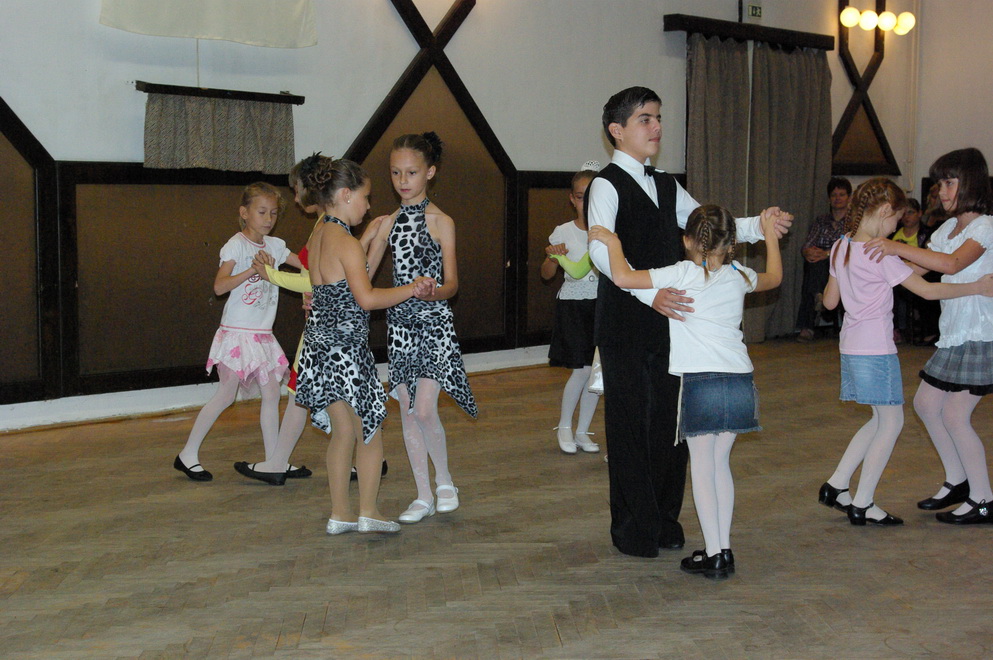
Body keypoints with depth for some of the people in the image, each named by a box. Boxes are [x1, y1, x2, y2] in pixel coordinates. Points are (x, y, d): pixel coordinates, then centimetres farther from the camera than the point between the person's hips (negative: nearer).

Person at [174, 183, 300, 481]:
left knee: (272, 394, 5)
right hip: (237, 332, -6)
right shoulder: (236, 245, -9)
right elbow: (219, 286, -20)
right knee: (226, 394, -3)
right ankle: (187, 455, 8)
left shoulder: (274, 246, 9)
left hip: (262, 334, 6)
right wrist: (253, 270, -28)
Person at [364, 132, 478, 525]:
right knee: (407, 411, 5)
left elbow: (451, 283, -9)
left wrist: (433, 292, -31)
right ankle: (423, 496, 15)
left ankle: (445, 482, 12)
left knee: (424, 410, -12)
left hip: (434, 321, -5)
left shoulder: (440, 222, -4)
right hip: (399, 322, 5)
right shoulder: (387, 223, 8)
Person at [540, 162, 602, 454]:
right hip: (572, 304, -2)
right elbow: (547, 274, 5)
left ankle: (582, 432, 18)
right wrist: (554, 256, -14)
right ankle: (564, 426, 13)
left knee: (597, 370, 3)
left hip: (601, 303, 2)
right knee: (582, 369, -8)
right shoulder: (563, 232, -1)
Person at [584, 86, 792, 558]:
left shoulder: (665, 186, 18)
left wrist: (758, 226, 5)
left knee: (670, 421, 9)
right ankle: (633, 528, 11)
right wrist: (650, 293, -35)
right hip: (625, 325, -7)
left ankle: (665, 519, 22)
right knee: (630, 423, 0)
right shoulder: (607, 184, -8)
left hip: (668, 321, 7)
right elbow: (601, 250, -22)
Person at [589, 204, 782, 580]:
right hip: (740, 380, 5)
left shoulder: (682, 274, -4)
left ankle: (714, 556, 5)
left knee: (702, 467, 5)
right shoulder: (739, 276, 12)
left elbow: (623, 277, -12)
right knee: (720, 463, 16)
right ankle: (724, 550, 20)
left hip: (701, 383, -5)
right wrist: (770, 236, 48)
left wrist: (613, 243, 6)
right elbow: (774, 277, 35)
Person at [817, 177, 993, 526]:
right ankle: (862, 505, 8)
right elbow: (927, 290, -16)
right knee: (891, 423, 4)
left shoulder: (840, 247, 7)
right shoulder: (882, 255, -16)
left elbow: (829, 301, 15)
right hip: (876, 350, -8)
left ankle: (835, 486, 18)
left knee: (881, 420, 18)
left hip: (851, 346, 8)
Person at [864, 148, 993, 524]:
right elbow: (917, 270, 14)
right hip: (953, 334, 9)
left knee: (954, 414, -9)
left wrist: (897, 247, -36)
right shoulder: (949, 228, 13)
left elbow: (952, 264, -31)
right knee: (925, 403, 12)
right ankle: (957, 481, 28)